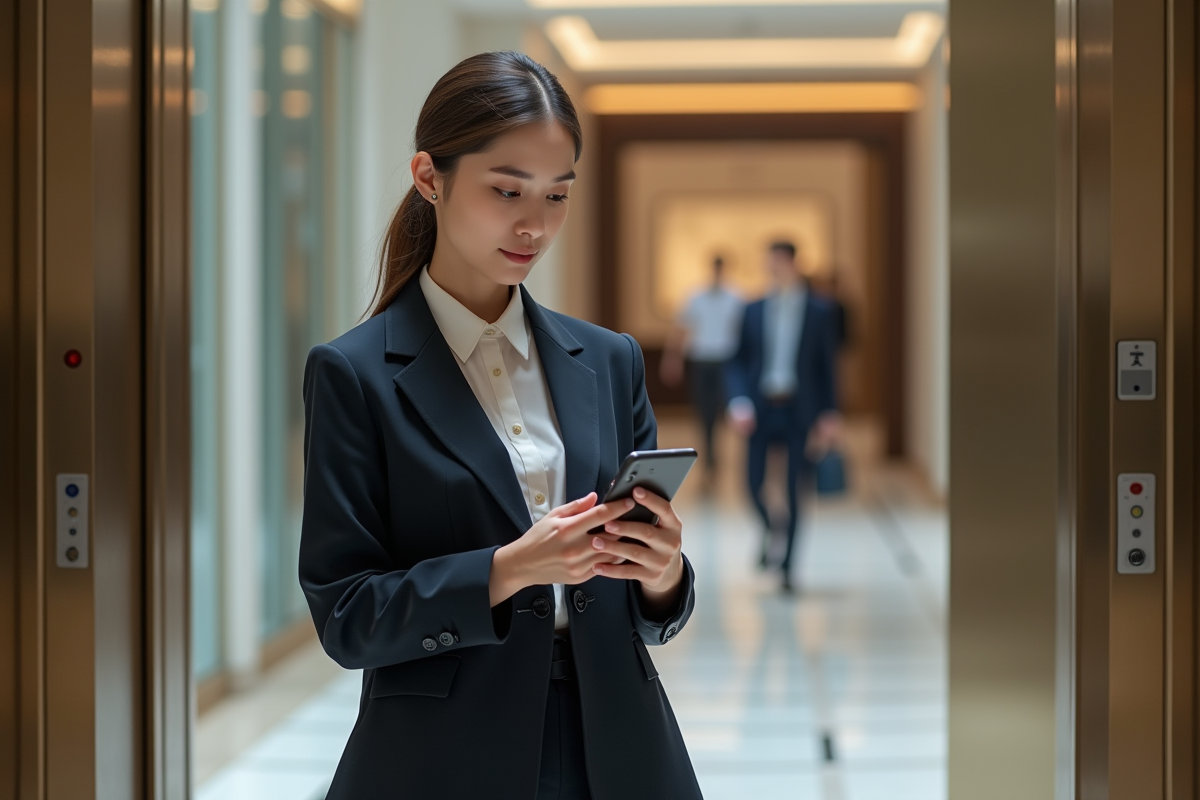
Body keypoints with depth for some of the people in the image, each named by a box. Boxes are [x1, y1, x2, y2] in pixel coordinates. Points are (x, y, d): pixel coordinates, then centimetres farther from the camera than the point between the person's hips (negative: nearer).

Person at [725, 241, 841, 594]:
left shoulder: (819, 310, 4)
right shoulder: (754, 310, 8)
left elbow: (827, 363, 4)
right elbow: (738, 360, 8)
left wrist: (829, 414, -1)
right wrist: (739, 401, -8)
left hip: (799, 410, -2)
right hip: (761, 409, 2)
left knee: (794, 489, -2)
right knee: (755, 482, -5)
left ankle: (786, 566, 7)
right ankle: (768, 528, 27)